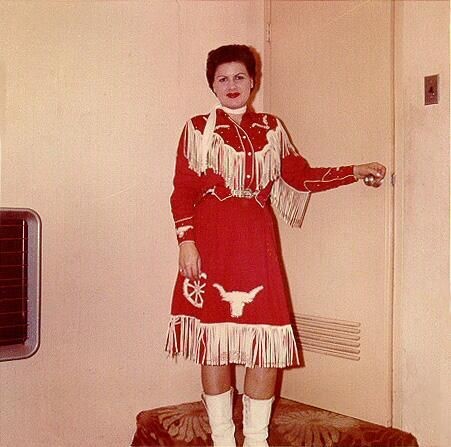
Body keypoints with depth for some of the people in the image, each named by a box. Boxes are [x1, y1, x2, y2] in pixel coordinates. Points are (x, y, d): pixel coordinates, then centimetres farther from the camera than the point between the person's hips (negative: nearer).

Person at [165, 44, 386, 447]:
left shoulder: (272, 129, 14)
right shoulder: (198, 129, 5)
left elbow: (301, 175, 15)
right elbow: (183, 191, 1)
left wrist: (355, 171, 8)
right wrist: (186, 240, -10)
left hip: (258, 244, 3)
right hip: (212, 244, -2)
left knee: (267, 344, -2)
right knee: (214, 342, 0)